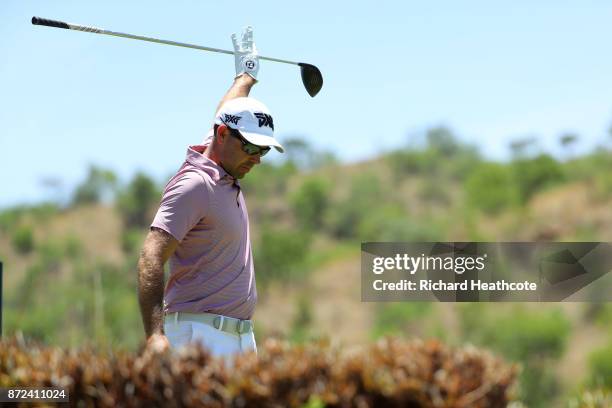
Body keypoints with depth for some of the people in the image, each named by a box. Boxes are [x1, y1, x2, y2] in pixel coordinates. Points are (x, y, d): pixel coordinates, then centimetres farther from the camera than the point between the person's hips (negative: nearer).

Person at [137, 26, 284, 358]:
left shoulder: (227, 175, 14)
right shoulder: (194, 184, -12)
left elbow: (228, 114, 38)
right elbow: (151, 259, -22)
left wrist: (246, 75, 56)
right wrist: (155, 335, -33)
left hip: (242, 336, 9)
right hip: (200, 333, -9)